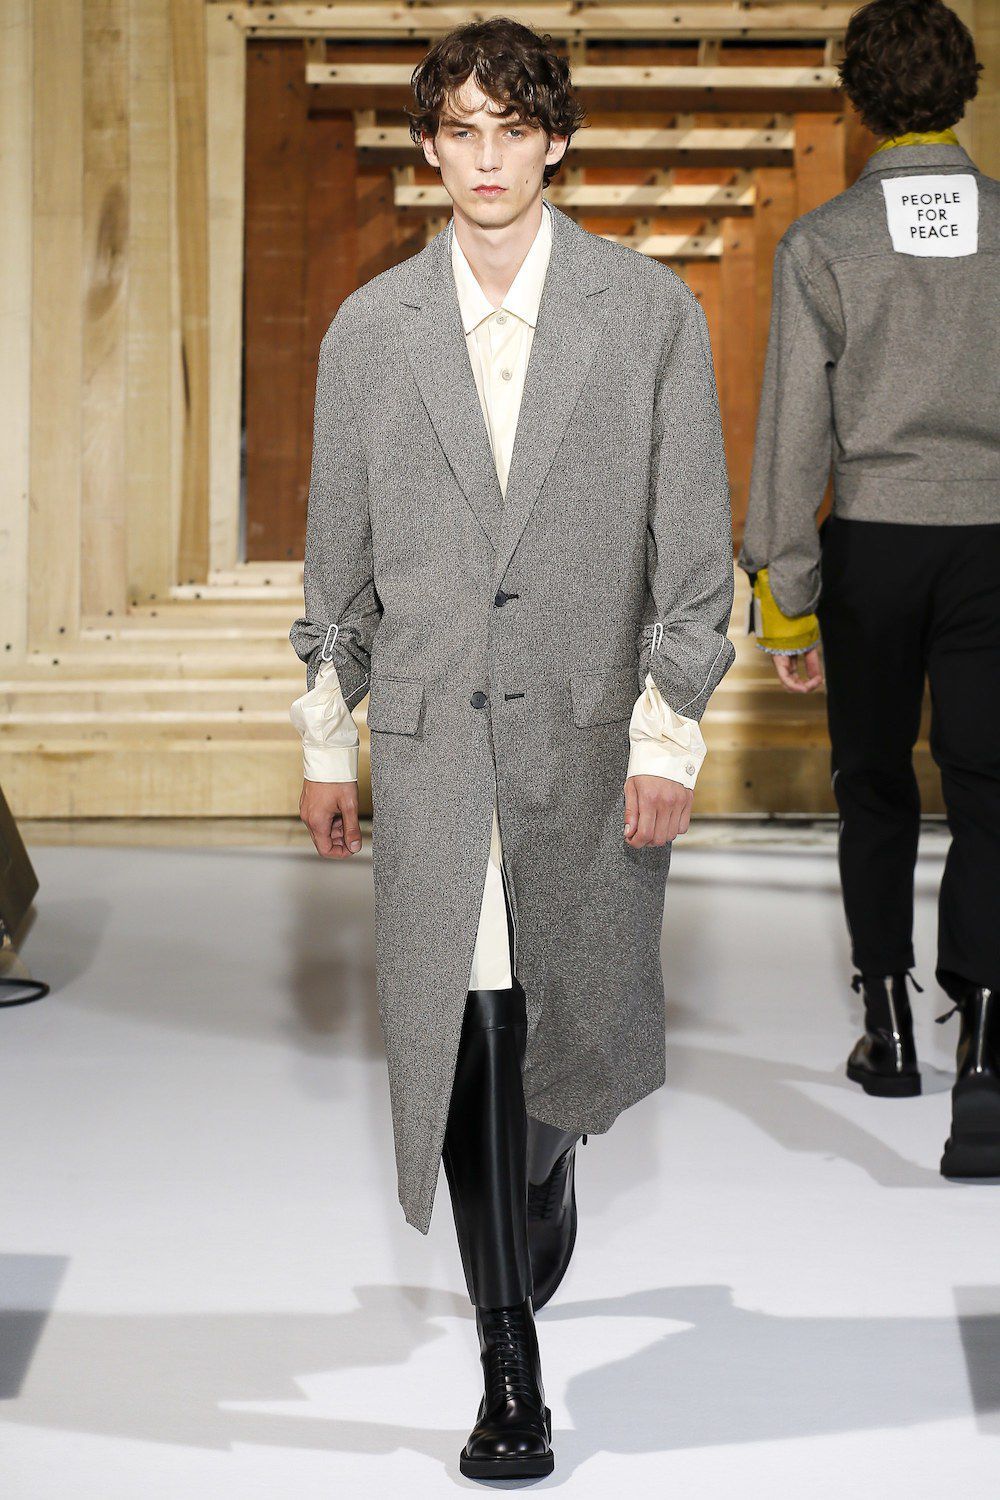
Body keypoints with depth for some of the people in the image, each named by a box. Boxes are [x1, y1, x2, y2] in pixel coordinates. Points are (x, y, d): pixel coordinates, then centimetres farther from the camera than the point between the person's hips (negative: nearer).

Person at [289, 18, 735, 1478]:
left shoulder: (651, 313, 0)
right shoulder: (370, 330, 5)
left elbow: (694, 540, 0)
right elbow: (338, 549, 12)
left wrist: (669, 732, -5)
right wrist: (326, 742, 13)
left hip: (591, 726, 0)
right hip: (432, 729, 0)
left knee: (569, 1019, 12)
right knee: (460, 1026, -7)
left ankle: (537, 1190, 46)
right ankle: (510, 1368, -1)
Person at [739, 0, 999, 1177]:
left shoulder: (824, 243, -4)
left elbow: (794, 431, -6)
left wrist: (785, 603, -2)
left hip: (872, 547, 0)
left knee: (874, 787, 16)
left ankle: (888, 1027, 26)